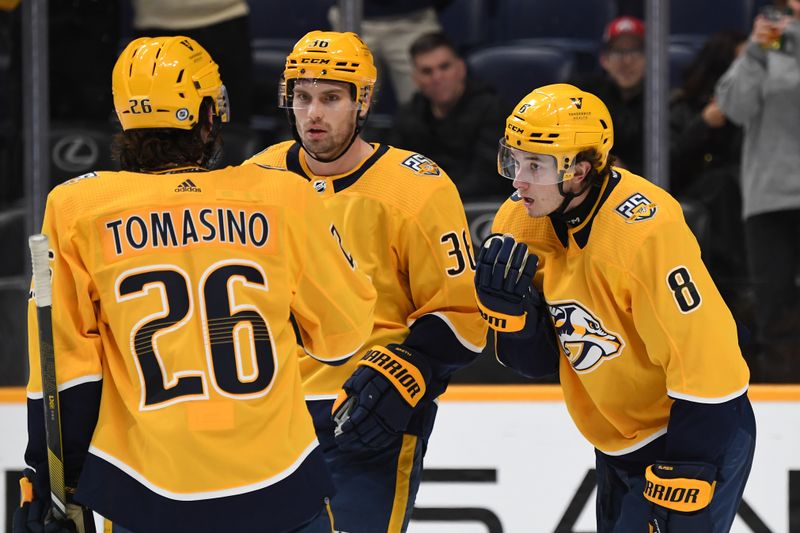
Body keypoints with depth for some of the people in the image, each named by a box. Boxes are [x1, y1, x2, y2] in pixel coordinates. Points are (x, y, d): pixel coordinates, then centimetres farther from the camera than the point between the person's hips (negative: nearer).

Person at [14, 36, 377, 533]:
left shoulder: (77, 208, -1)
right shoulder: (282, 196, -1)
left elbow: (63, 362, 1)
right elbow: (344, 329, 9)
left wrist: (47, 485, 9)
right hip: (278, 489, 0)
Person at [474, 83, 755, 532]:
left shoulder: (645, 230, -28)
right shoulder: (521, 224, -6)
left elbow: (708, 364, -26)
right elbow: (537, 361, 2)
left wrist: (680, 481, -25)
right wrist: (508, 308, -19)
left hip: (696, 432, -8)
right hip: (617, 445, 8)